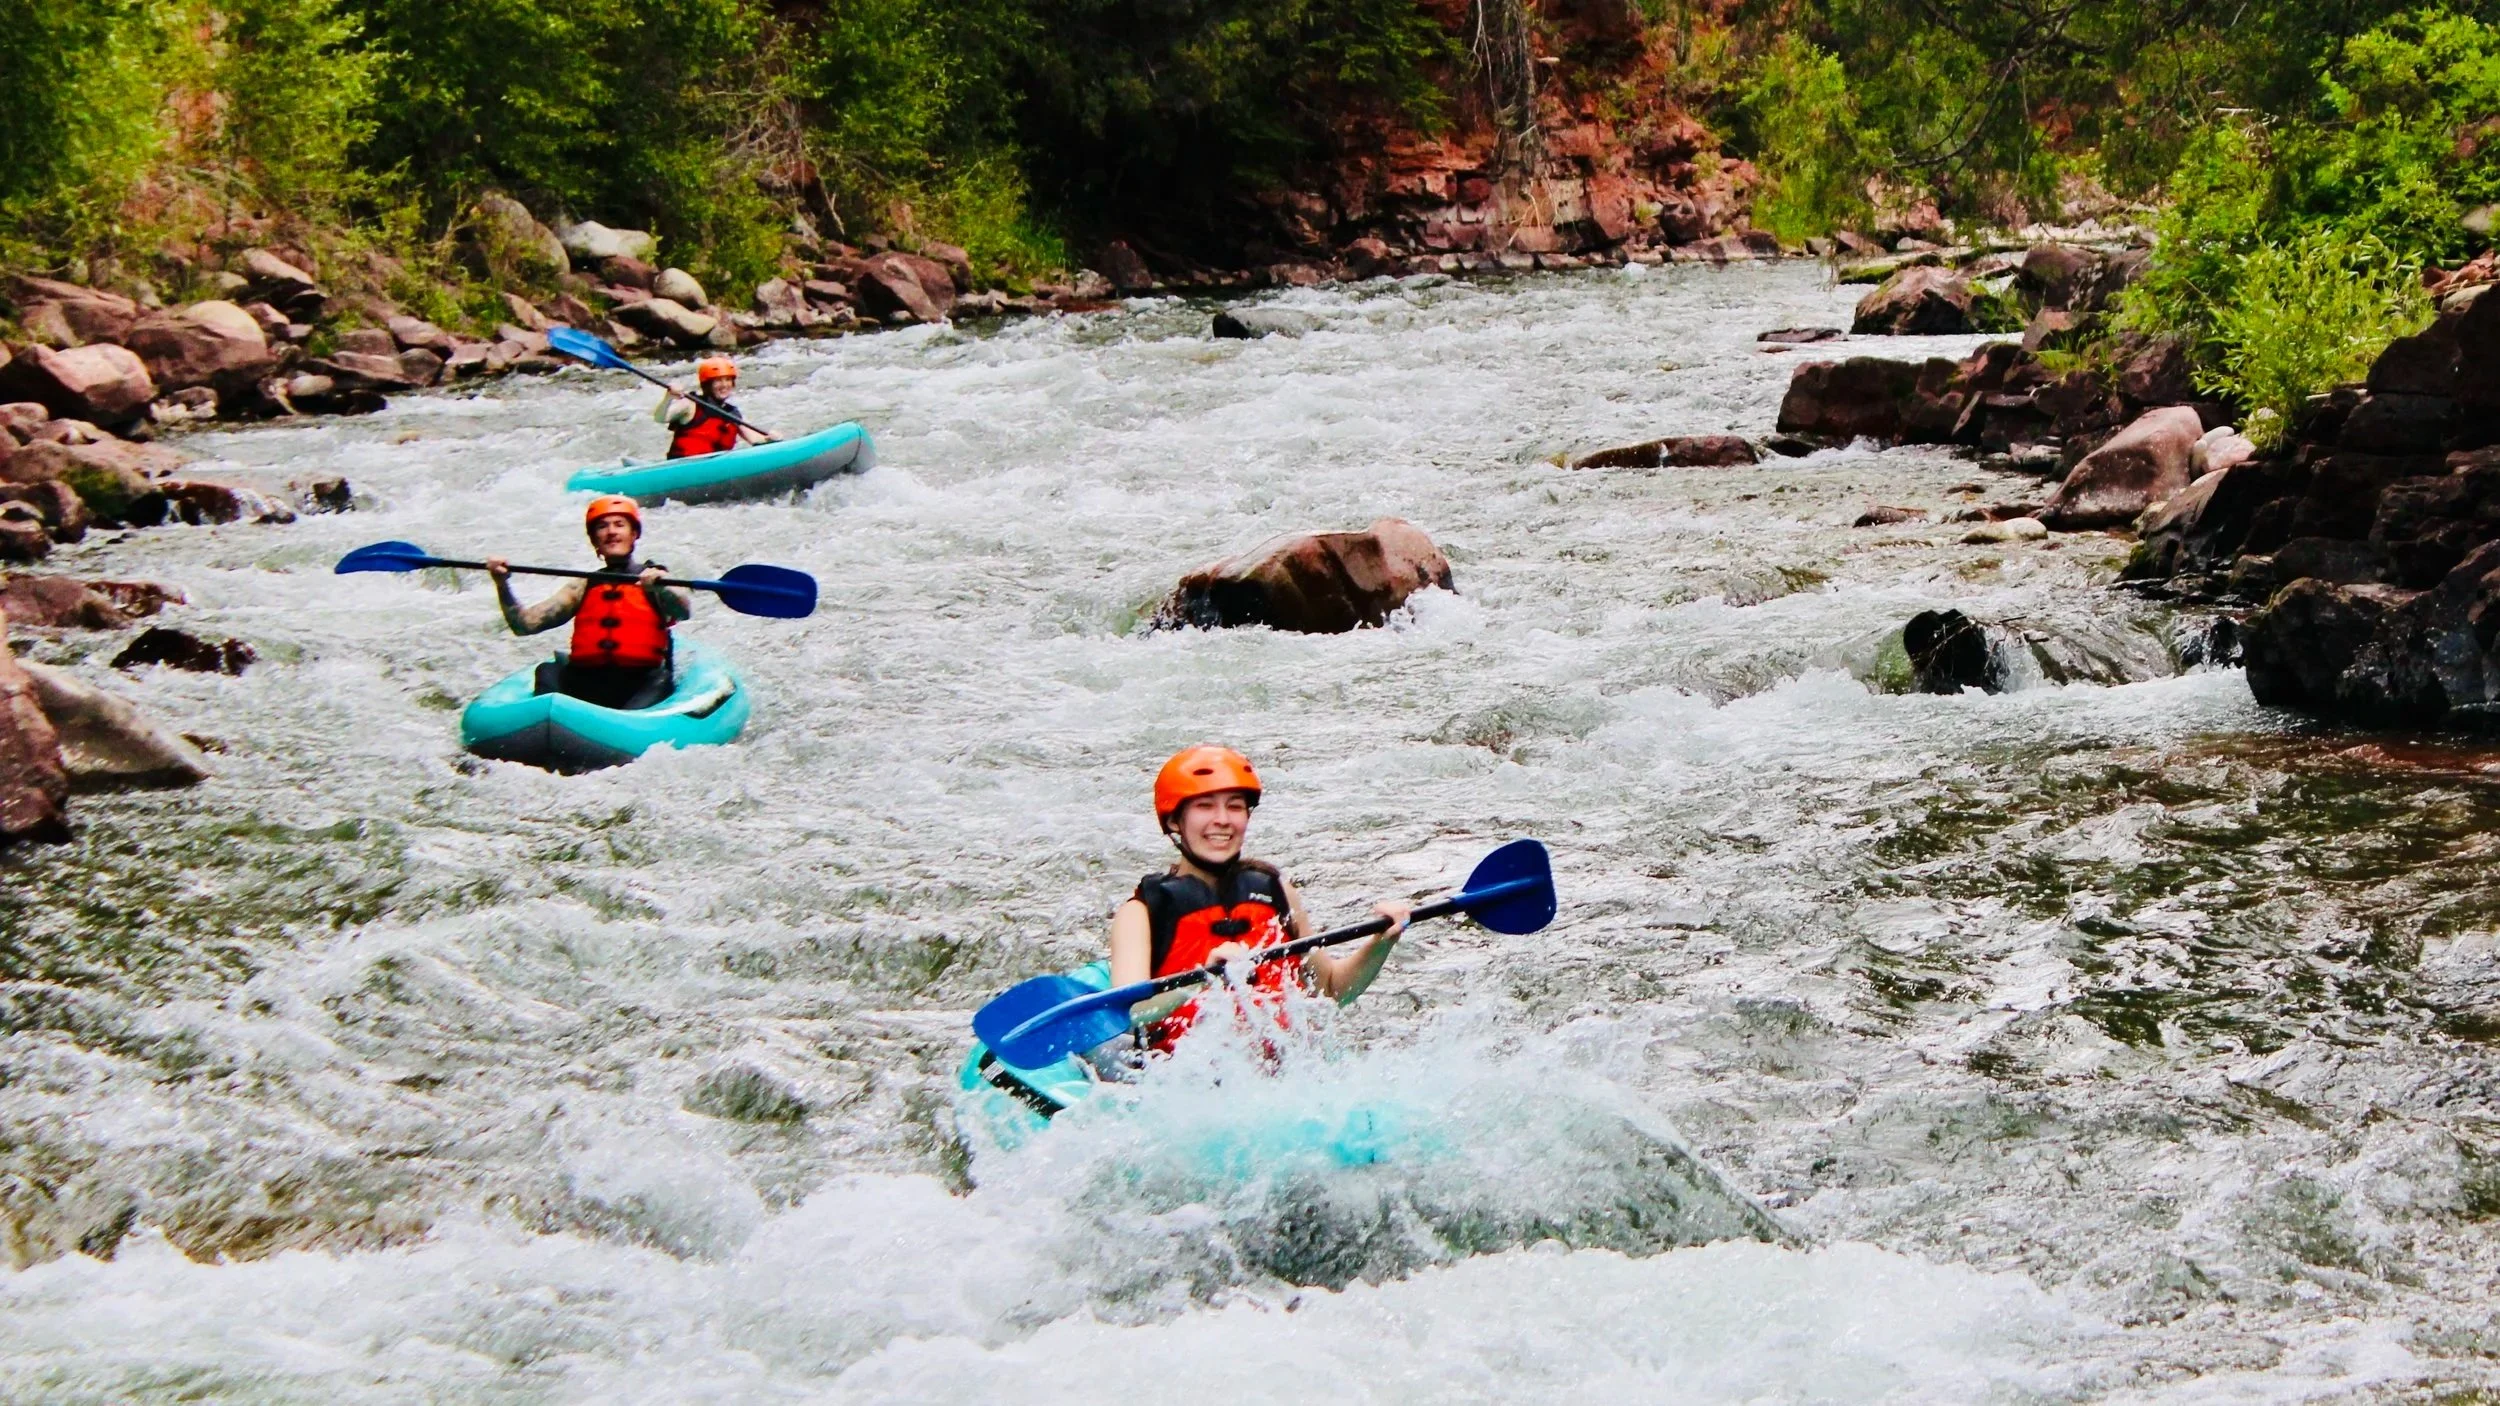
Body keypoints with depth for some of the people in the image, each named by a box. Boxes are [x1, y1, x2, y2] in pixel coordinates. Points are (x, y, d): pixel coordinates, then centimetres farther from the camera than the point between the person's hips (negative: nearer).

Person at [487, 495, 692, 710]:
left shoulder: (654, 580, 14)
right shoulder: (583, 587, 22)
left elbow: (684, 611, -9)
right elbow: (525, 624, 12)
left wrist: (660, 587, -30)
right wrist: (503, 584, -4)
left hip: (637, 688, -3)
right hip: (583, 688, 3)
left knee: (660, 680, -31)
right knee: (548, 672, -23)